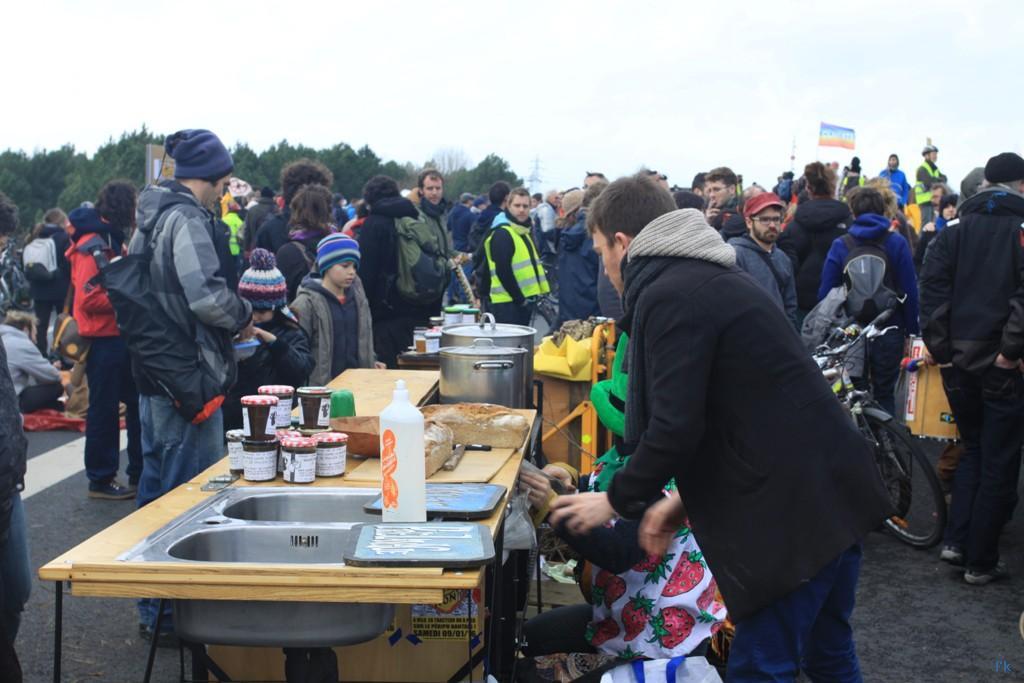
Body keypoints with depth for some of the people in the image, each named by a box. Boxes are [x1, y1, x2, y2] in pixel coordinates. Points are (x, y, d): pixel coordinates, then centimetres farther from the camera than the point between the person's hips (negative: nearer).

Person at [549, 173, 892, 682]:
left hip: (797, 507, -10)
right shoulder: (713, 278, 18)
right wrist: (685, 498, 19)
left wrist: (616, 501, -4)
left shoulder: (668, 297, -14)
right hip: (836, 488, 10)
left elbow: (674, 427, -20)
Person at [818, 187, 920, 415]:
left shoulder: (840, 246, -3)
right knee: (885, 396, 9)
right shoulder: (897, 243, -4)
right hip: (889, 332, 0)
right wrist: (913, 329, 2)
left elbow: (826, 293, -4)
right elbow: (910, 291, -5)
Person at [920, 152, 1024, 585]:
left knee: (973, 449, 21)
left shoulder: (954, 232, 6)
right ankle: (981, 562, 9)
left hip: (957, 359, 5)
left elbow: (932, 288, -2)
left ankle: (955, 540, 12)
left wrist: (939, 348, -1)